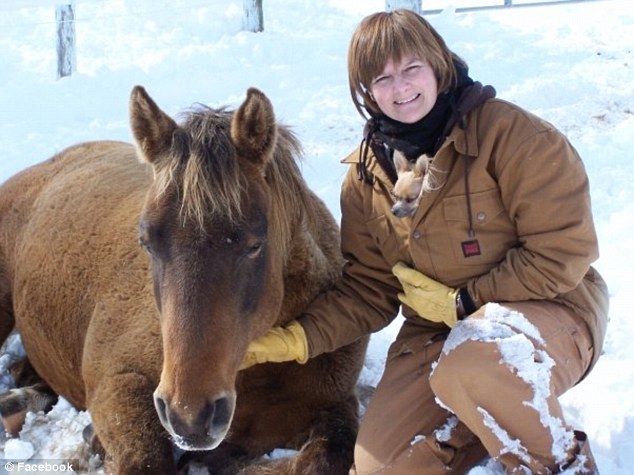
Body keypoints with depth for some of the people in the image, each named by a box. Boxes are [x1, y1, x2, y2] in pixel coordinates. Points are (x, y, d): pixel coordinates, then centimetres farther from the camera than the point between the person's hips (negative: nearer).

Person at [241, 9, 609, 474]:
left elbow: (564, 251, -16)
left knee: (469, 370, -38)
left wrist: (463, 302, -15)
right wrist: (298, 339, -14)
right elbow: (368, 289, 3)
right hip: (437, 329, 6)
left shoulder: (508, 131, -16)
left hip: (545, 307, -5)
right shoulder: (366, 177, 2)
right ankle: (499, 414, 19)